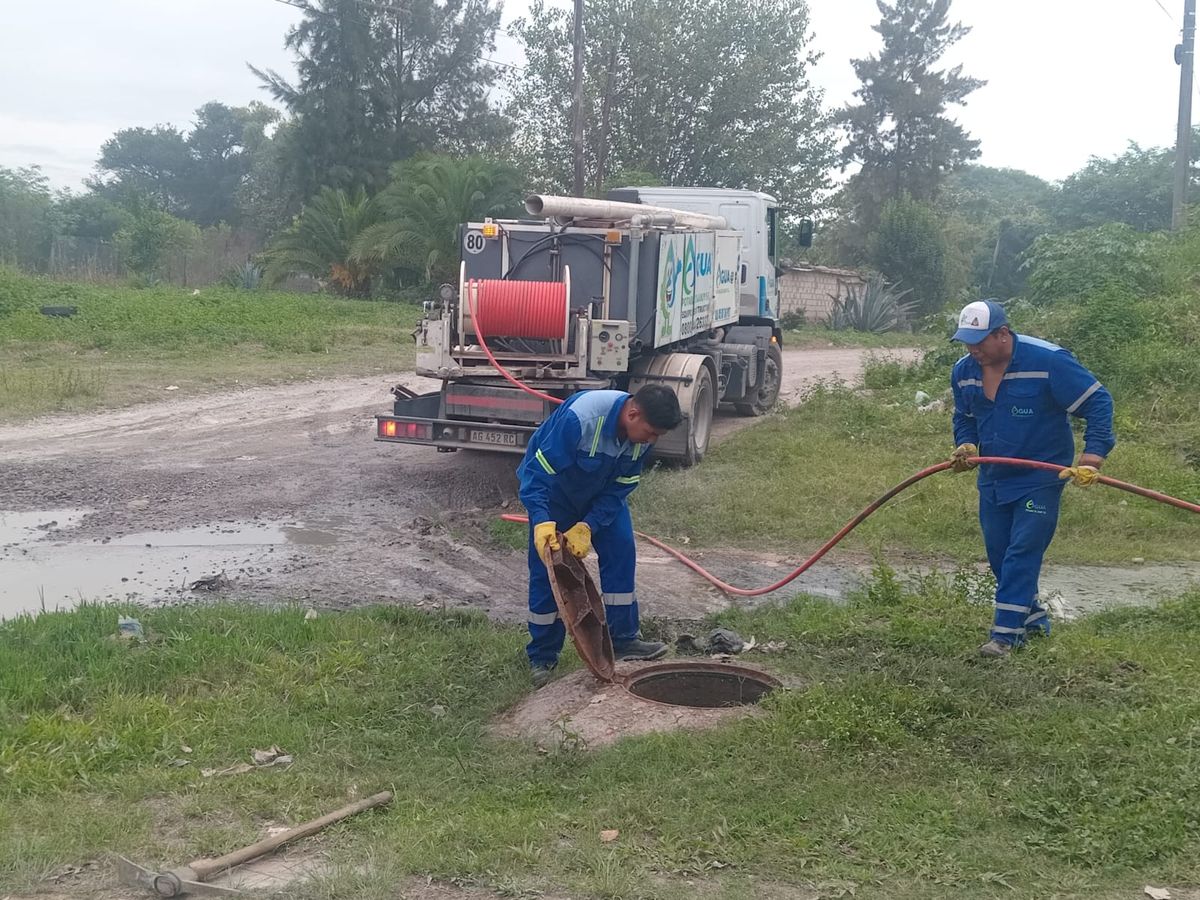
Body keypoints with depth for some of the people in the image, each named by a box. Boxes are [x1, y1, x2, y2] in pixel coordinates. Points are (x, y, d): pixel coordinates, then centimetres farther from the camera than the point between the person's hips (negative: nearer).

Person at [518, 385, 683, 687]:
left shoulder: (642, 432, -21)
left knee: (621, 551, -4)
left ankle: (623, 639, 9)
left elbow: (620, 488, -14)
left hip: (602, 492, 5)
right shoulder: (578, 418, -40)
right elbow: (537, 473, -36)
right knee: (547, 567, -6)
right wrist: (542, 522, -49)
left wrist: (587, 527, -26)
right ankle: (542, 658, 6)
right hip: (555, 489, -5)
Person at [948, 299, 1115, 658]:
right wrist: (966, 446, -5)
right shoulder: (964, 371, -1)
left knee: (1022, 554, -9)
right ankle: (1033, 617, 29)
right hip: (993, 479, 6)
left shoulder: (1049, 360, -19)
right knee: (998, 556, 10)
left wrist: (1092, 456, -23)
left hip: (1041, 478, -6)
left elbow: (1097, 402, -15)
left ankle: (1005, 633, -6)